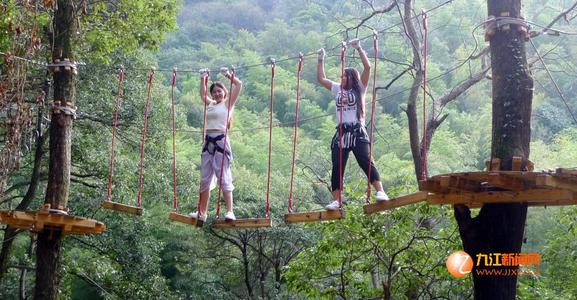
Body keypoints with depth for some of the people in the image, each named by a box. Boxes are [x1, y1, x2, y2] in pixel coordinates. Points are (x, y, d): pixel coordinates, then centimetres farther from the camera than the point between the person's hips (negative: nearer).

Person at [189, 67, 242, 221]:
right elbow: (203, 94, 36)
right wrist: (203, 78, 31)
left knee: (224, 177, -11)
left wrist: (228, 75, -1)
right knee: (205, 178, 9)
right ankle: (202, 213, 15)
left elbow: (239, 85, -7)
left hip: (221, 140, -7)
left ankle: (230, 211, -12)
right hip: (208, 141, 7)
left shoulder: (228, 103, 3)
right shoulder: (210, 104, 18)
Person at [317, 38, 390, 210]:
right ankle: (335, 201, -2)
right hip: (341, 133, 4)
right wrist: (321, 59, 25)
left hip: (358, 133, -4)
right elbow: (321, 78, 26)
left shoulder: (359, 89, 7)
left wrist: (358, 48, -4)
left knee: (366, 162, -16)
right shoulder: (337, 89, 20)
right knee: (337, 168, -2)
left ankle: (380, 192, -20)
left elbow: (367, 67, -3)